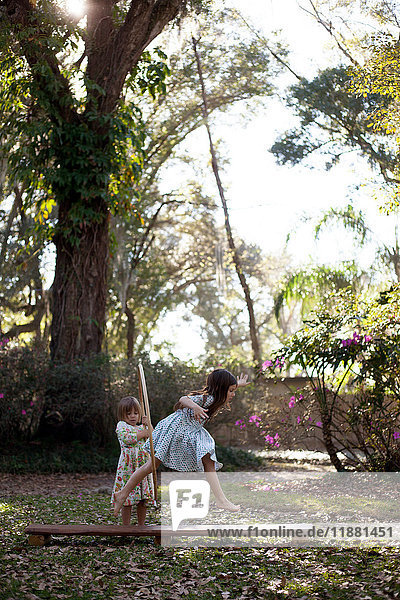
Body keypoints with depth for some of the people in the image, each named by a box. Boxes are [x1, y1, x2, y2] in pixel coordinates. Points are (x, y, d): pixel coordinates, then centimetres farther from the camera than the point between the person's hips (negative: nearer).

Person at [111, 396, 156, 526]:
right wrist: (142, 433, -11)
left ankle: (141, 525, 17)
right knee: (127, 500, -4)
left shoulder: (141, 427, 19)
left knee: (142, 500, 7)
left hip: (142, 465, 5)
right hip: (128, 465, -5)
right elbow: (127, 438, -16)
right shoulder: (121, 425, 2)